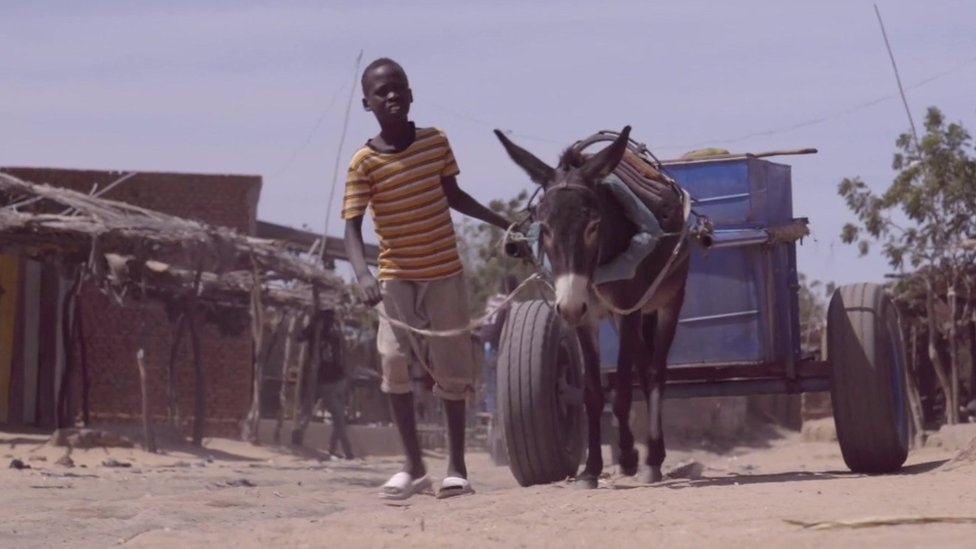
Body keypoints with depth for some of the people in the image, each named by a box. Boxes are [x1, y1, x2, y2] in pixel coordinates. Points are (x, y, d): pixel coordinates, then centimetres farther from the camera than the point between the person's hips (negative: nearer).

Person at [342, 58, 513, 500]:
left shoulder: (436, 142, -2)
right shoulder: (363, 162, -10)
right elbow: (352, 227, -15)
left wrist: (502, 221, 14)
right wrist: (363, 274, -32)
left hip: (445, 273, 1)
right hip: (396, 278, -1)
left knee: (451, 368, 5)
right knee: (394, 364, -5)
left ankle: (457, 466, 15)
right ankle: (413, 466, 9)